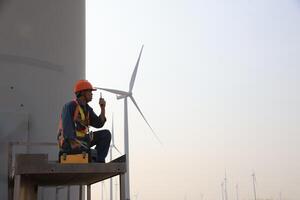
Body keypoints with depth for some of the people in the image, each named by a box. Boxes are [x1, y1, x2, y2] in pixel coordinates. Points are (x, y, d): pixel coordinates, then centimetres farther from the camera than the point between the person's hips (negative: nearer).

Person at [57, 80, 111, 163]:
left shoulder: (87, 109, 12)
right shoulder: (70, 106, -12)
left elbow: (99, 124, 5)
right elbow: (67, 126, -24)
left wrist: (103, 108, -5)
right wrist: (73, 143, -37)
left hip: (81, 139, 8)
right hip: (68, 142, -8)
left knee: (106, 134, -6)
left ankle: (99, 162, -10)